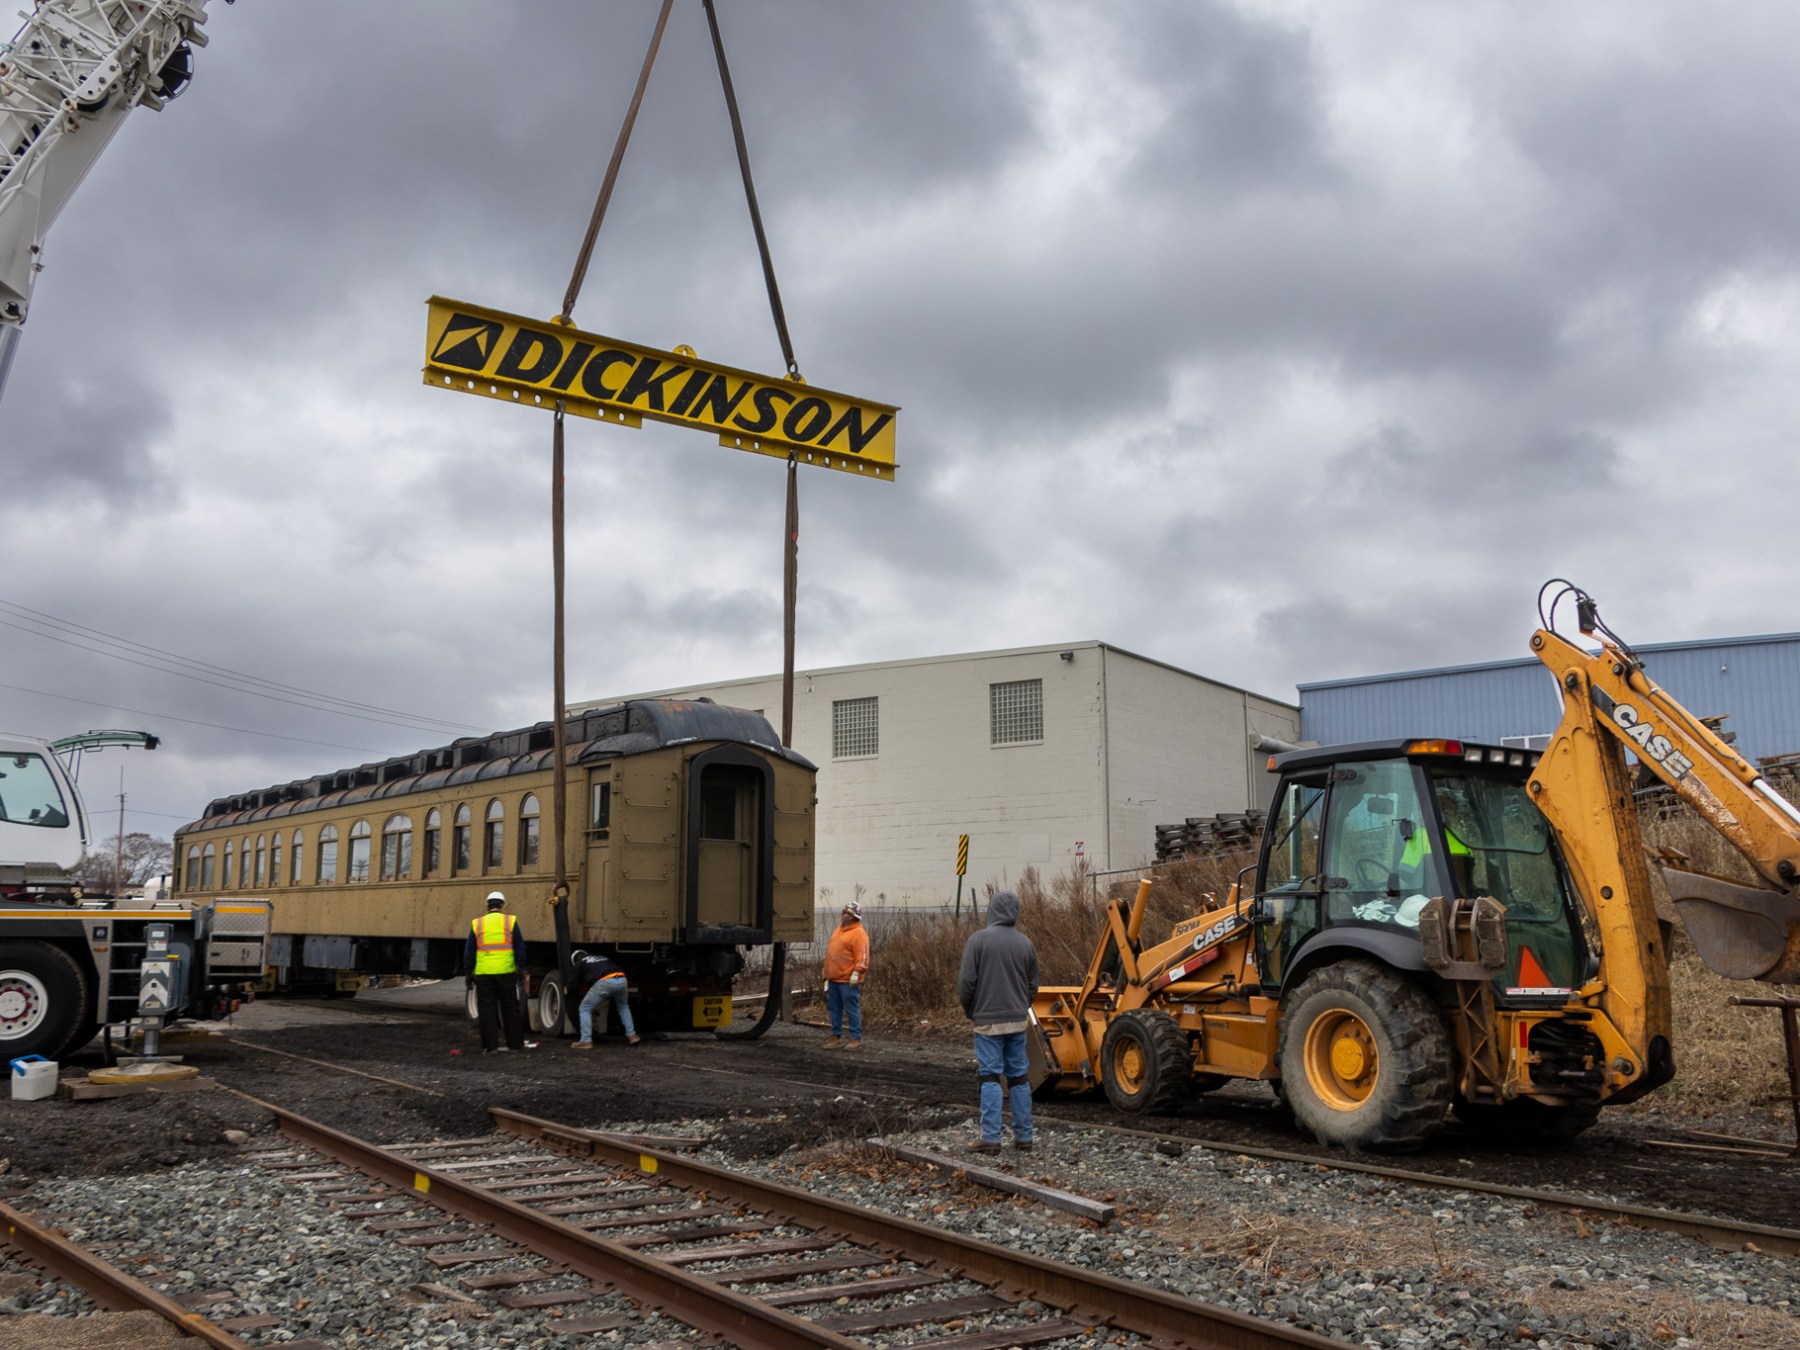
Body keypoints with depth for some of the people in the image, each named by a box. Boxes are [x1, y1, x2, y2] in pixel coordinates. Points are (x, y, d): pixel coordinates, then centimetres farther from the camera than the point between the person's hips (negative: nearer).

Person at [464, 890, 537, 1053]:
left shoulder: (477, 924, 4)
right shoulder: (510, 922, 0)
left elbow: (469, 951, 8)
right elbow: (520, 947, 2)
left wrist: (469, 970, 16)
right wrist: (521, 966, 11)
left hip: (483, 974, 1)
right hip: (506, 972, 0)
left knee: (486, 1009, 7)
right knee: (510, 1008, 10)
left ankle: (489, 1045, 6)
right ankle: (515, 1042, 13)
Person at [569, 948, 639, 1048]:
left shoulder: (579, 963, 25)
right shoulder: (602, 958, 41)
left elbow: (577, 984, 31)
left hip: (605, 982, -5)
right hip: (621, 980, 5)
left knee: (585, 1009, 12)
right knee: (623, 1007, 33)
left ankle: (586, 1041, 7)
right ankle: (632, 1035, 30)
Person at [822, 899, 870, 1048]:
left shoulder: (858, 933, -11)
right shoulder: (839, 930, 16)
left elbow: (862, 956, -17)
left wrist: (857, 972, -24)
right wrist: (827, 974, 21)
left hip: (848, 980, -9)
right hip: (834, 978, 9)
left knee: (852, 1009, -3)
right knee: (834, 1009, 13)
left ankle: (856, 1039, 2)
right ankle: (837, 1037, 21)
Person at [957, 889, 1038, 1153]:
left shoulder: (978, 940, -9)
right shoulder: (1025, 943, 5)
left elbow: (966, 983, -10)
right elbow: (1032, 986, 9)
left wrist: (971, 1012, 6)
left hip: (988, 1022, -4)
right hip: (1018, 1021, 4)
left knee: (991, 1078, -1)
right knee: (1019, 1077, 10)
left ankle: (990, 1138, -3)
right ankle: (1023, 1136, 14)